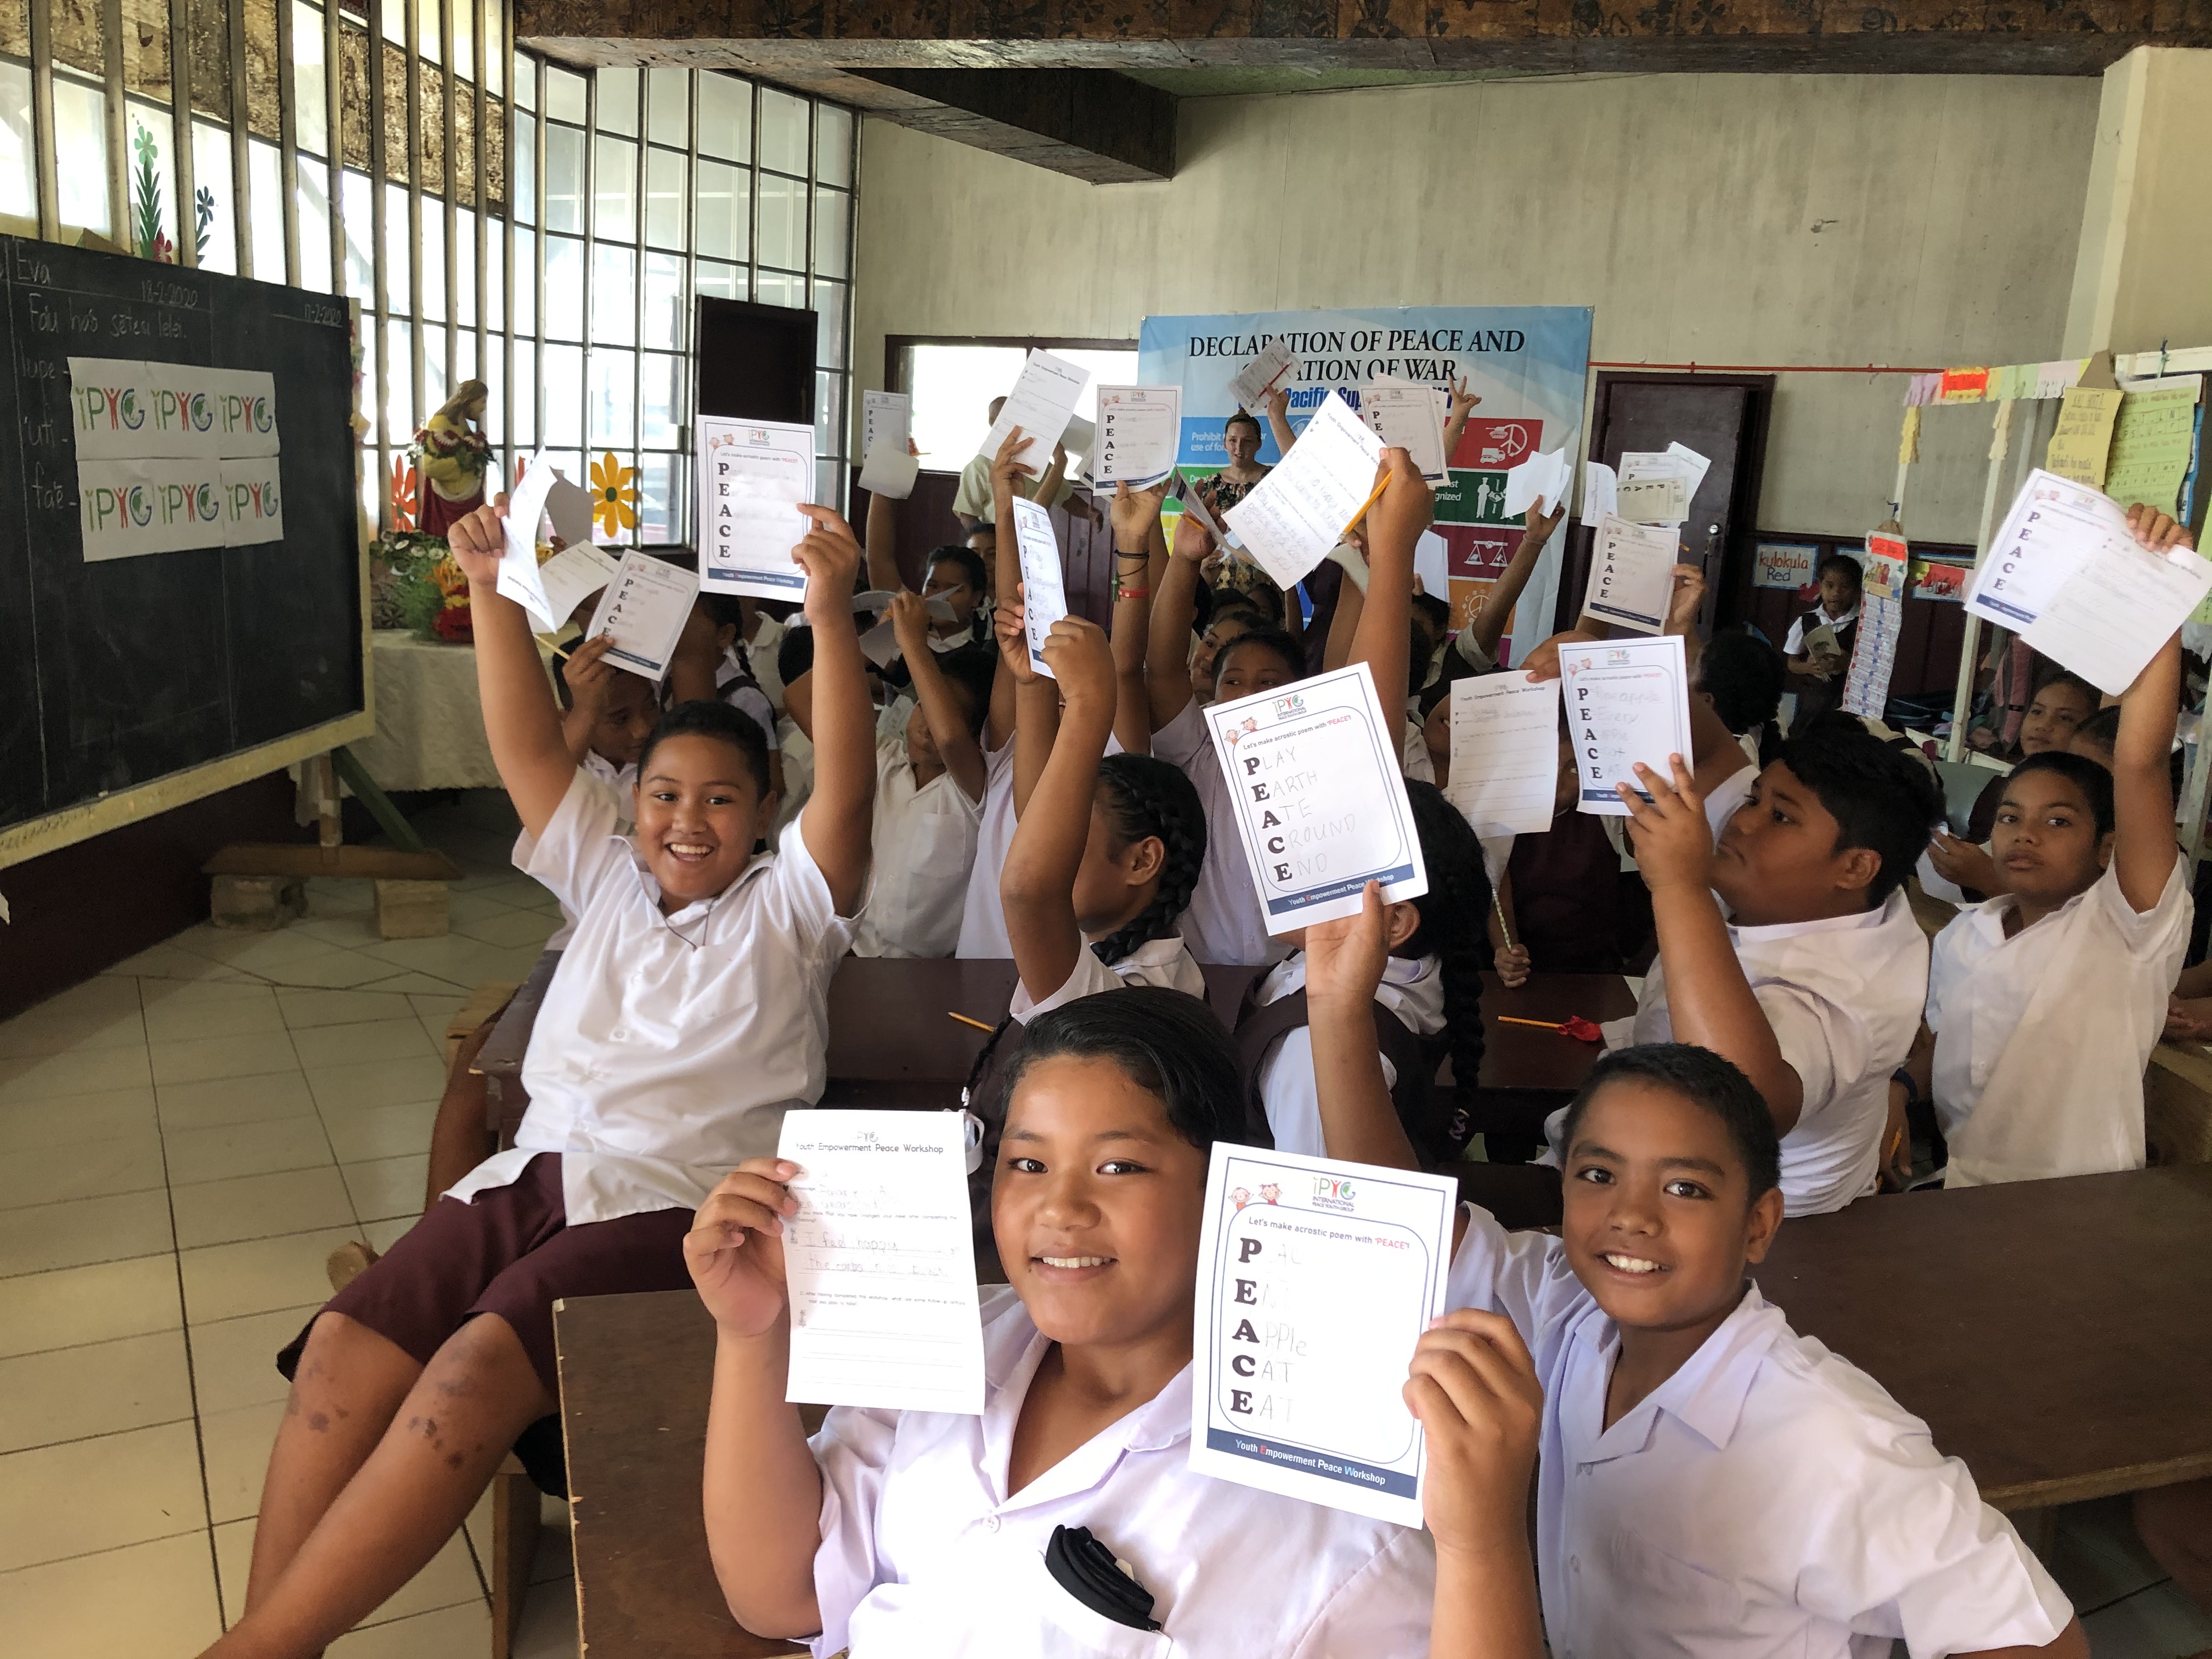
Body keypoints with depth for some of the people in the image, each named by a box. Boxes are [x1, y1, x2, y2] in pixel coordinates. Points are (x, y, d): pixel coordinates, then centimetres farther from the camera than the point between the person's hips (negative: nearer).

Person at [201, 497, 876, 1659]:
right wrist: (492, 591, 3)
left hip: (675, 1203, -5)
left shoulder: (785, 908, 10)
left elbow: (846, 784, -7)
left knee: (480, 1367, -29)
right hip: (532, 1176, 5)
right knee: (343, 1350, -20)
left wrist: (830, 611, -20)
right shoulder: (606, 879, 23)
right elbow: (527, 750, 14)